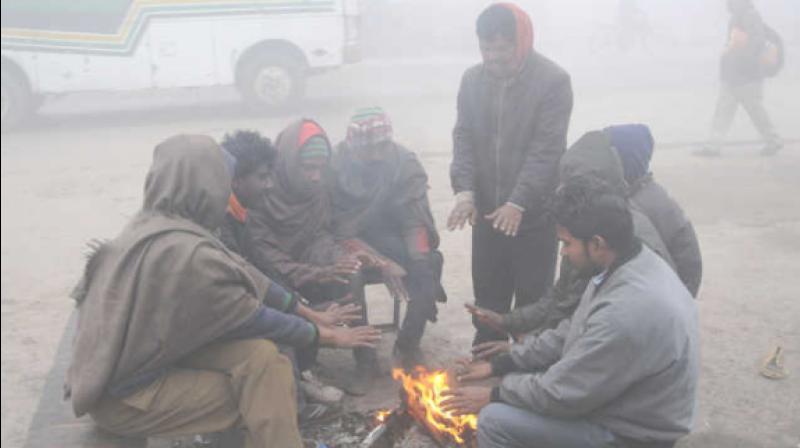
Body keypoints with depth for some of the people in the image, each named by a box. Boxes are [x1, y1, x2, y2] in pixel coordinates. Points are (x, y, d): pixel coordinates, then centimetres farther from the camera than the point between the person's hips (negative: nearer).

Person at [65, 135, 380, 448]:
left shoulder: (152, 225, -1)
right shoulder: (185, 252, -27)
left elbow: (238, 275, 2)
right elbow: (255, 321, -17)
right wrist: (330, 336, -4)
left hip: (117, 368, 8)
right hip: (122, 397, -8)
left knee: (259, 351, -4)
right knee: (267, 367, -9)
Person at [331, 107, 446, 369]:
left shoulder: (405, 163, -9)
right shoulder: (337, 167, -15)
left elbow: (416, 220, -11)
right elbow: (340, 228, -15)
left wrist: (421, 261, -27)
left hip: (389, 238, 2)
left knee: (430, 262, -22)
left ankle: (408, 344, -5)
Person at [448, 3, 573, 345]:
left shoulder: (553, 80, -11)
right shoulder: (472, 80, 4)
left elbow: (547, 148, -17)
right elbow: (463, 137, 3)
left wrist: (518, 202, -24)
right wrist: (464, 189, -12)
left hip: (535, 213, -4)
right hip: (486, 211, 5)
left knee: (533, 299, 7)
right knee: (487, 296, 15)